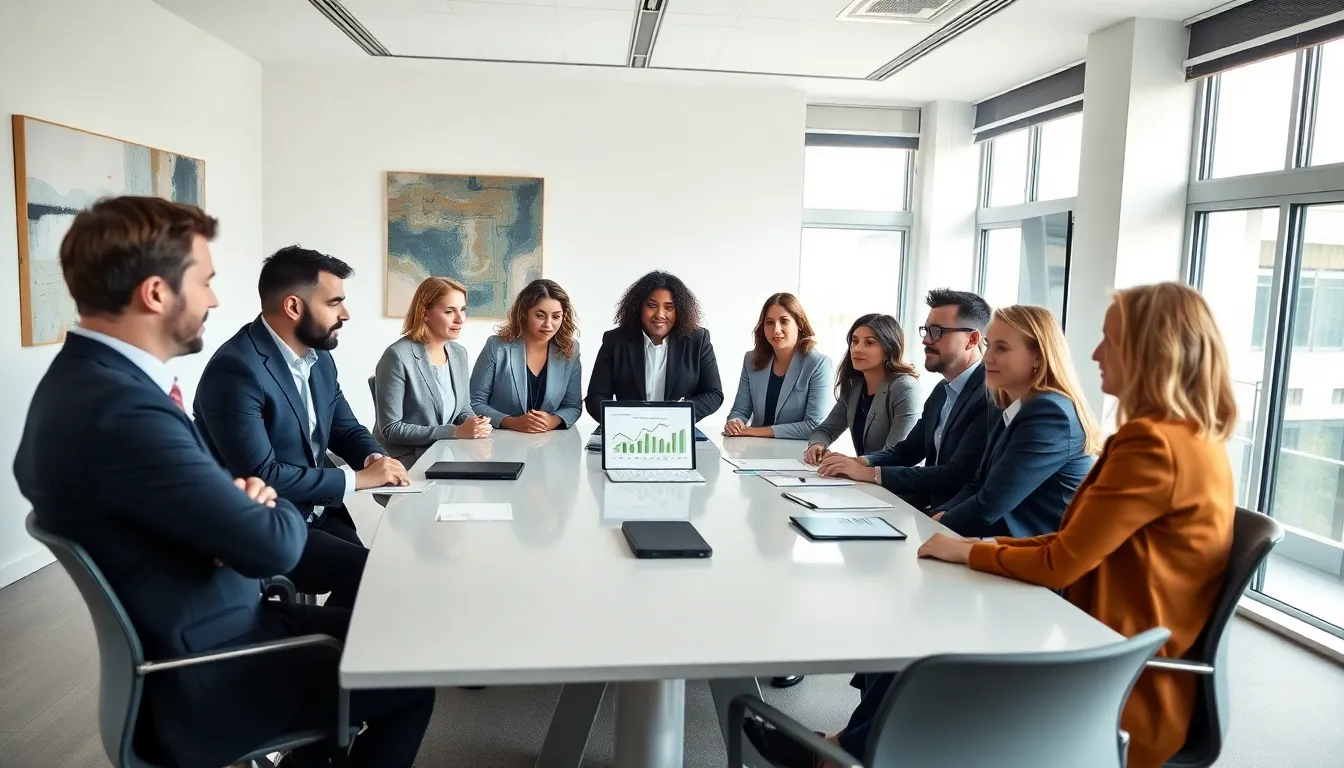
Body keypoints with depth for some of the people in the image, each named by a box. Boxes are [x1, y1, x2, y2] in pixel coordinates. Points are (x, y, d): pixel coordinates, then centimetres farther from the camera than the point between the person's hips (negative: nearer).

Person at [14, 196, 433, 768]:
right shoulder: (121, 410, -31)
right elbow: (274, 546, -28)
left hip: (187, 638, 9)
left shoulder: (84, 378, 1)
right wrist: (273, 507, -6)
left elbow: (200, 490, 10)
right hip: (199, 681, -9)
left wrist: (244, 496, -12)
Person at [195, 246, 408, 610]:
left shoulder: (319, 357, 6)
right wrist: (358, 478, -20)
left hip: (319, 514, 8)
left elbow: (346, 429, 14)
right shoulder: (236, 369, -21)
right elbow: (259, 476, -26)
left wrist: (375, 458, -9)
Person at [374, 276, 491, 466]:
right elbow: (390, 429, -17)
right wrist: (455, 432, -21)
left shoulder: (459, 353, 5)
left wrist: (475, 423, -9)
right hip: (406, 457, -7)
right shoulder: (398, 357, -17)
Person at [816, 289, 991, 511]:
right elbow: (908, 449, 16)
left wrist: (870, 473, -21)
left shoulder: (989, 396, -19)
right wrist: (860, 462, -4)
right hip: (928, 506, 7)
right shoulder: (942, 390, 11)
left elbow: (955, 475, -24)